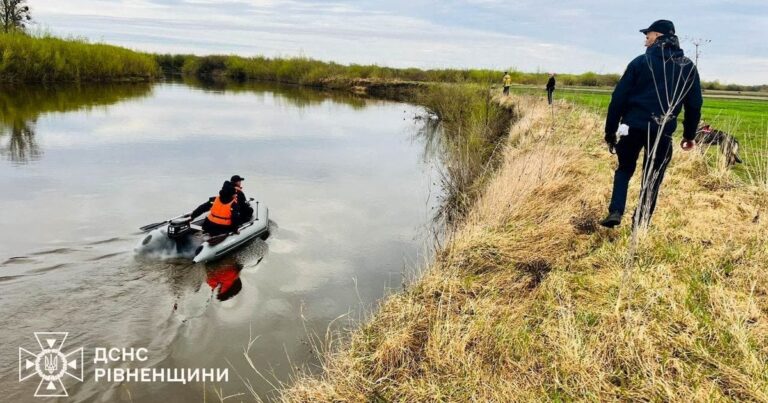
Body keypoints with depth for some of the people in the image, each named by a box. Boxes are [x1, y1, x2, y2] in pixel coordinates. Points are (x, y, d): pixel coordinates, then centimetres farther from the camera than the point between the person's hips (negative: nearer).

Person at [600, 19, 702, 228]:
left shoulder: (641, 61, 0)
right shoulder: (688, 67, 9)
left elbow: (618, 98, -3)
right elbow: (694, 105, 11)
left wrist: (610, 131, 3)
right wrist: (689, 135, 21)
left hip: (633, 126, -1)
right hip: (662, 131, 1)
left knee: (624, 169, 17)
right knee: (652, 179, 10)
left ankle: (615, 212, 0)